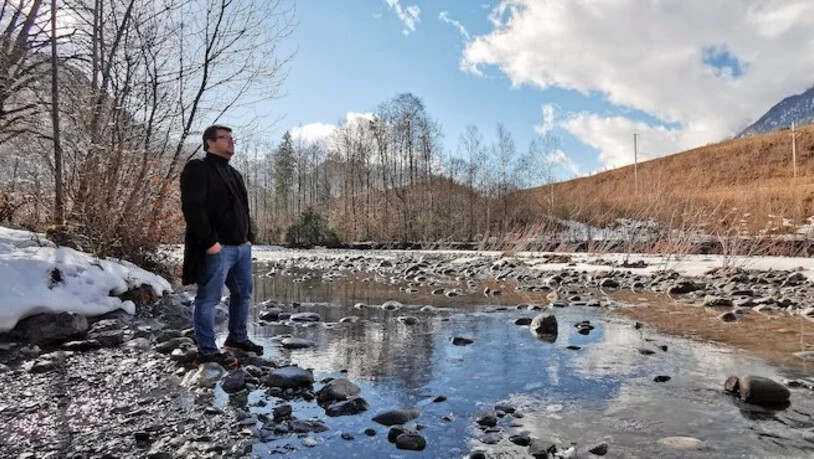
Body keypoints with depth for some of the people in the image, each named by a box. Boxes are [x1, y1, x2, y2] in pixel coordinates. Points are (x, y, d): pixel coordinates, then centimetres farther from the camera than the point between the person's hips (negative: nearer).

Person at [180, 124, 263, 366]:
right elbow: (192, 208, -16)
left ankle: (238, 338, 30)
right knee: (209, 298, -3)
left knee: (243, 293, 15)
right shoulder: (197, 169, -6)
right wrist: (210, 241, -20)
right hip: (217, 248, -9)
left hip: (241, 247, 9)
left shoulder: (234, 174, 22)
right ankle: (207, 350, 5)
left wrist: (249, 237, 13)